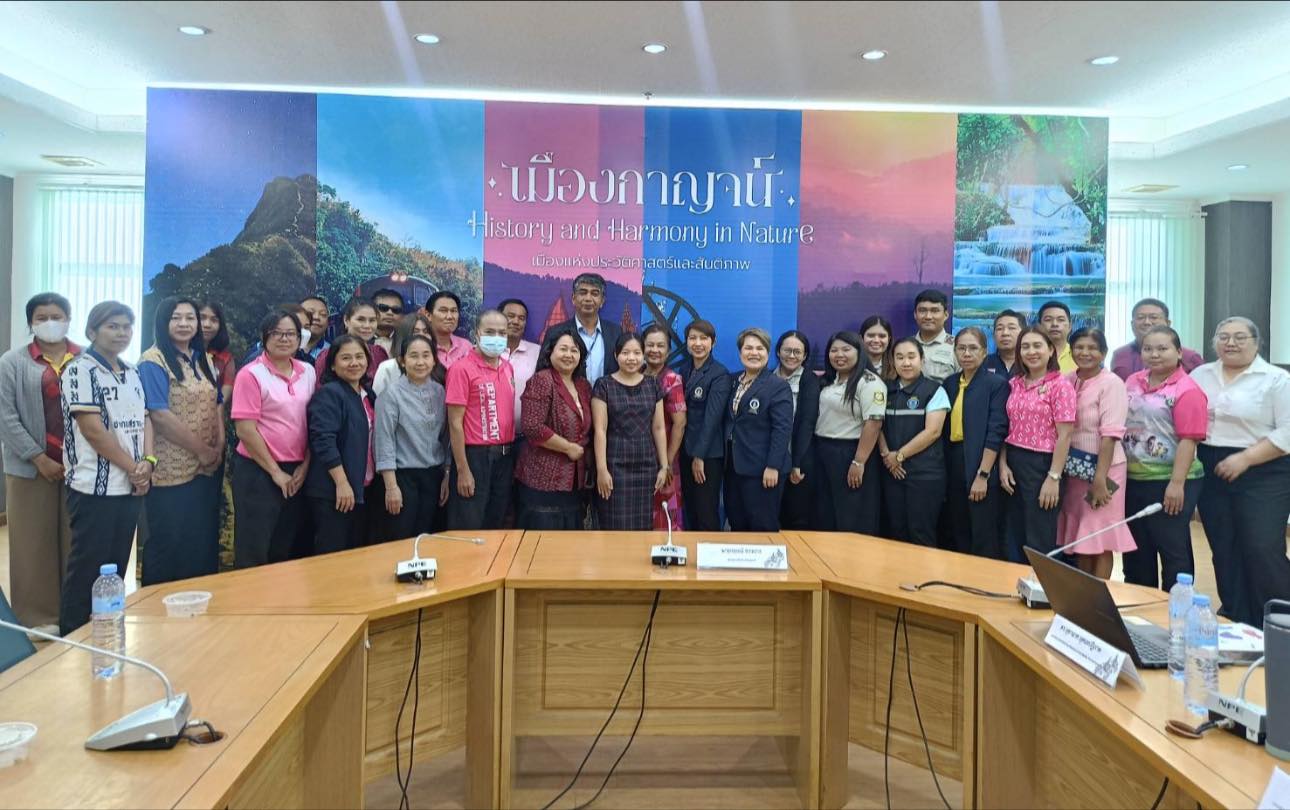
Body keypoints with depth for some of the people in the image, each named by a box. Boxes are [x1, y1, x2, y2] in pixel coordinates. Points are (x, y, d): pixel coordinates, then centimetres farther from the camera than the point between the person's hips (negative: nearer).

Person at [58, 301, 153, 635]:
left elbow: (144, 420, 13)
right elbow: (93, 430, -16)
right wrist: (132, 467, -10)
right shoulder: (80, 369, -9)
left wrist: (148, 462, -5)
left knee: (116, 568, 13)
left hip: (131, 487, 7)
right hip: (95, 488, -7)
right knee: (86, 569, 0)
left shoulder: (132, 373, 13)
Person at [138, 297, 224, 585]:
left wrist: (219, 446, 1)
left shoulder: (204, 359, 13)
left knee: (204, 542, 12)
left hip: (208, 469, 7)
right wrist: (201, 450, -14)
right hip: (172, 471, -7)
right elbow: (160, 415, -17)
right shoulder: (153, 361, -9)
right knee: (169, 546, 2)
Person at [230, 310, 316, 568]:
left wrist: (305, 465, 1)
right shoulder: (251, 374, -9)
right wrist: (275, 472, -11)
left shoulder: (308, 372, 7)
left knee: (286, 549, 15)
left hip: (297, 472, 5)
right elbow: (245, 430, -13)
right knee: (254, 552, 3)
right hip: (259, 470, -5)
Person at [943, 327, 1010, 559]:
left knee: (984, 540, -1)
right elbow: (944, 430, 12)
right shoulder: (949, 384, 12)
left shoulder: (997, 384, -4)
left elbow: (996, 432, -11)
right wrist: (944, 471, 6)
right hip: (953, 466, 5)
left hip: (982, 466, -5)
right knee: (959, 536, 11)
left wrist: (982, 475, -16)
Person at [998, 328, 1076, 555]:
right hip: (1014, 463, 6)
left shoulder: (1061, 385, -8)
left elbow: (1064, 436, -12)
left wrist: (1054, 477, -16)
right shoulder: (1014, 384, 9)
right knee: (1016, 538, 13)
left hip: (1042, 464, -6)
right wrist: (1003, 465, 1)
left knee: (1040, 543, 2)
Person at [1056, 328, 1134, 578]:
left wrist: (1100, 478, -20)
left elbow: (1110, 434, -16)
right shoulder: (1066, 381, 6)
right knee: (1078, 537, 13)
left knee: (1100, 541, 0)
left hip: (1102, 468, -6)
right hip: (1072, 469, 6)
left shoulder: (1111, 383, -10)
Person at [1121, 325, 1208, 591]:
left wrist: (1177, 483, -21)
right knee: (1136, 548, 16)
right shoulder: (1132, 382, 8)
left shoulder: (1186, 390, -13)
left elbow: (1188, 440, -17)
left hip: (1169, 482, -7)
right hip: (1133, 479, 7)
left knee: (1173, 549, 4)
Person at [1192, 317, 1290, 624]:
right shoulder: (1200, 376, 10)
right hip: (1212, 473, 4)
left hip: (1263, 475, -4)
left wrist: (1245, 458, -17)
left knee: (1264, 551, -7)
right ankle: (1236, 624, 21)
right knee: (1224, 551, 9)